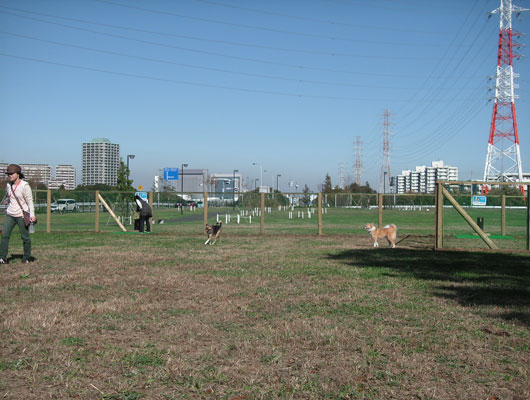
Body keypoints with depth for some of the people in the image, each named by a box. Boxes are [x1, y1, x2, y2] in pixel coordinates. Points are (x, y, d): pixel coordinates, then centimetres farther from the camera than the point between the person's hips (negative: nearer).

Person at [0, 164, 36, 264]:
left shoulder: (24, 186, -13)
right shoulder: (9, 185, 7)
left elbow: (30, 201, -13)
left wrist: (32, 215, -20)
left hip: (21, 214, -6)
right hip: (10, 214, 6)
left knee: (25, 237, 2)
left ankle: (27, 257, 16)